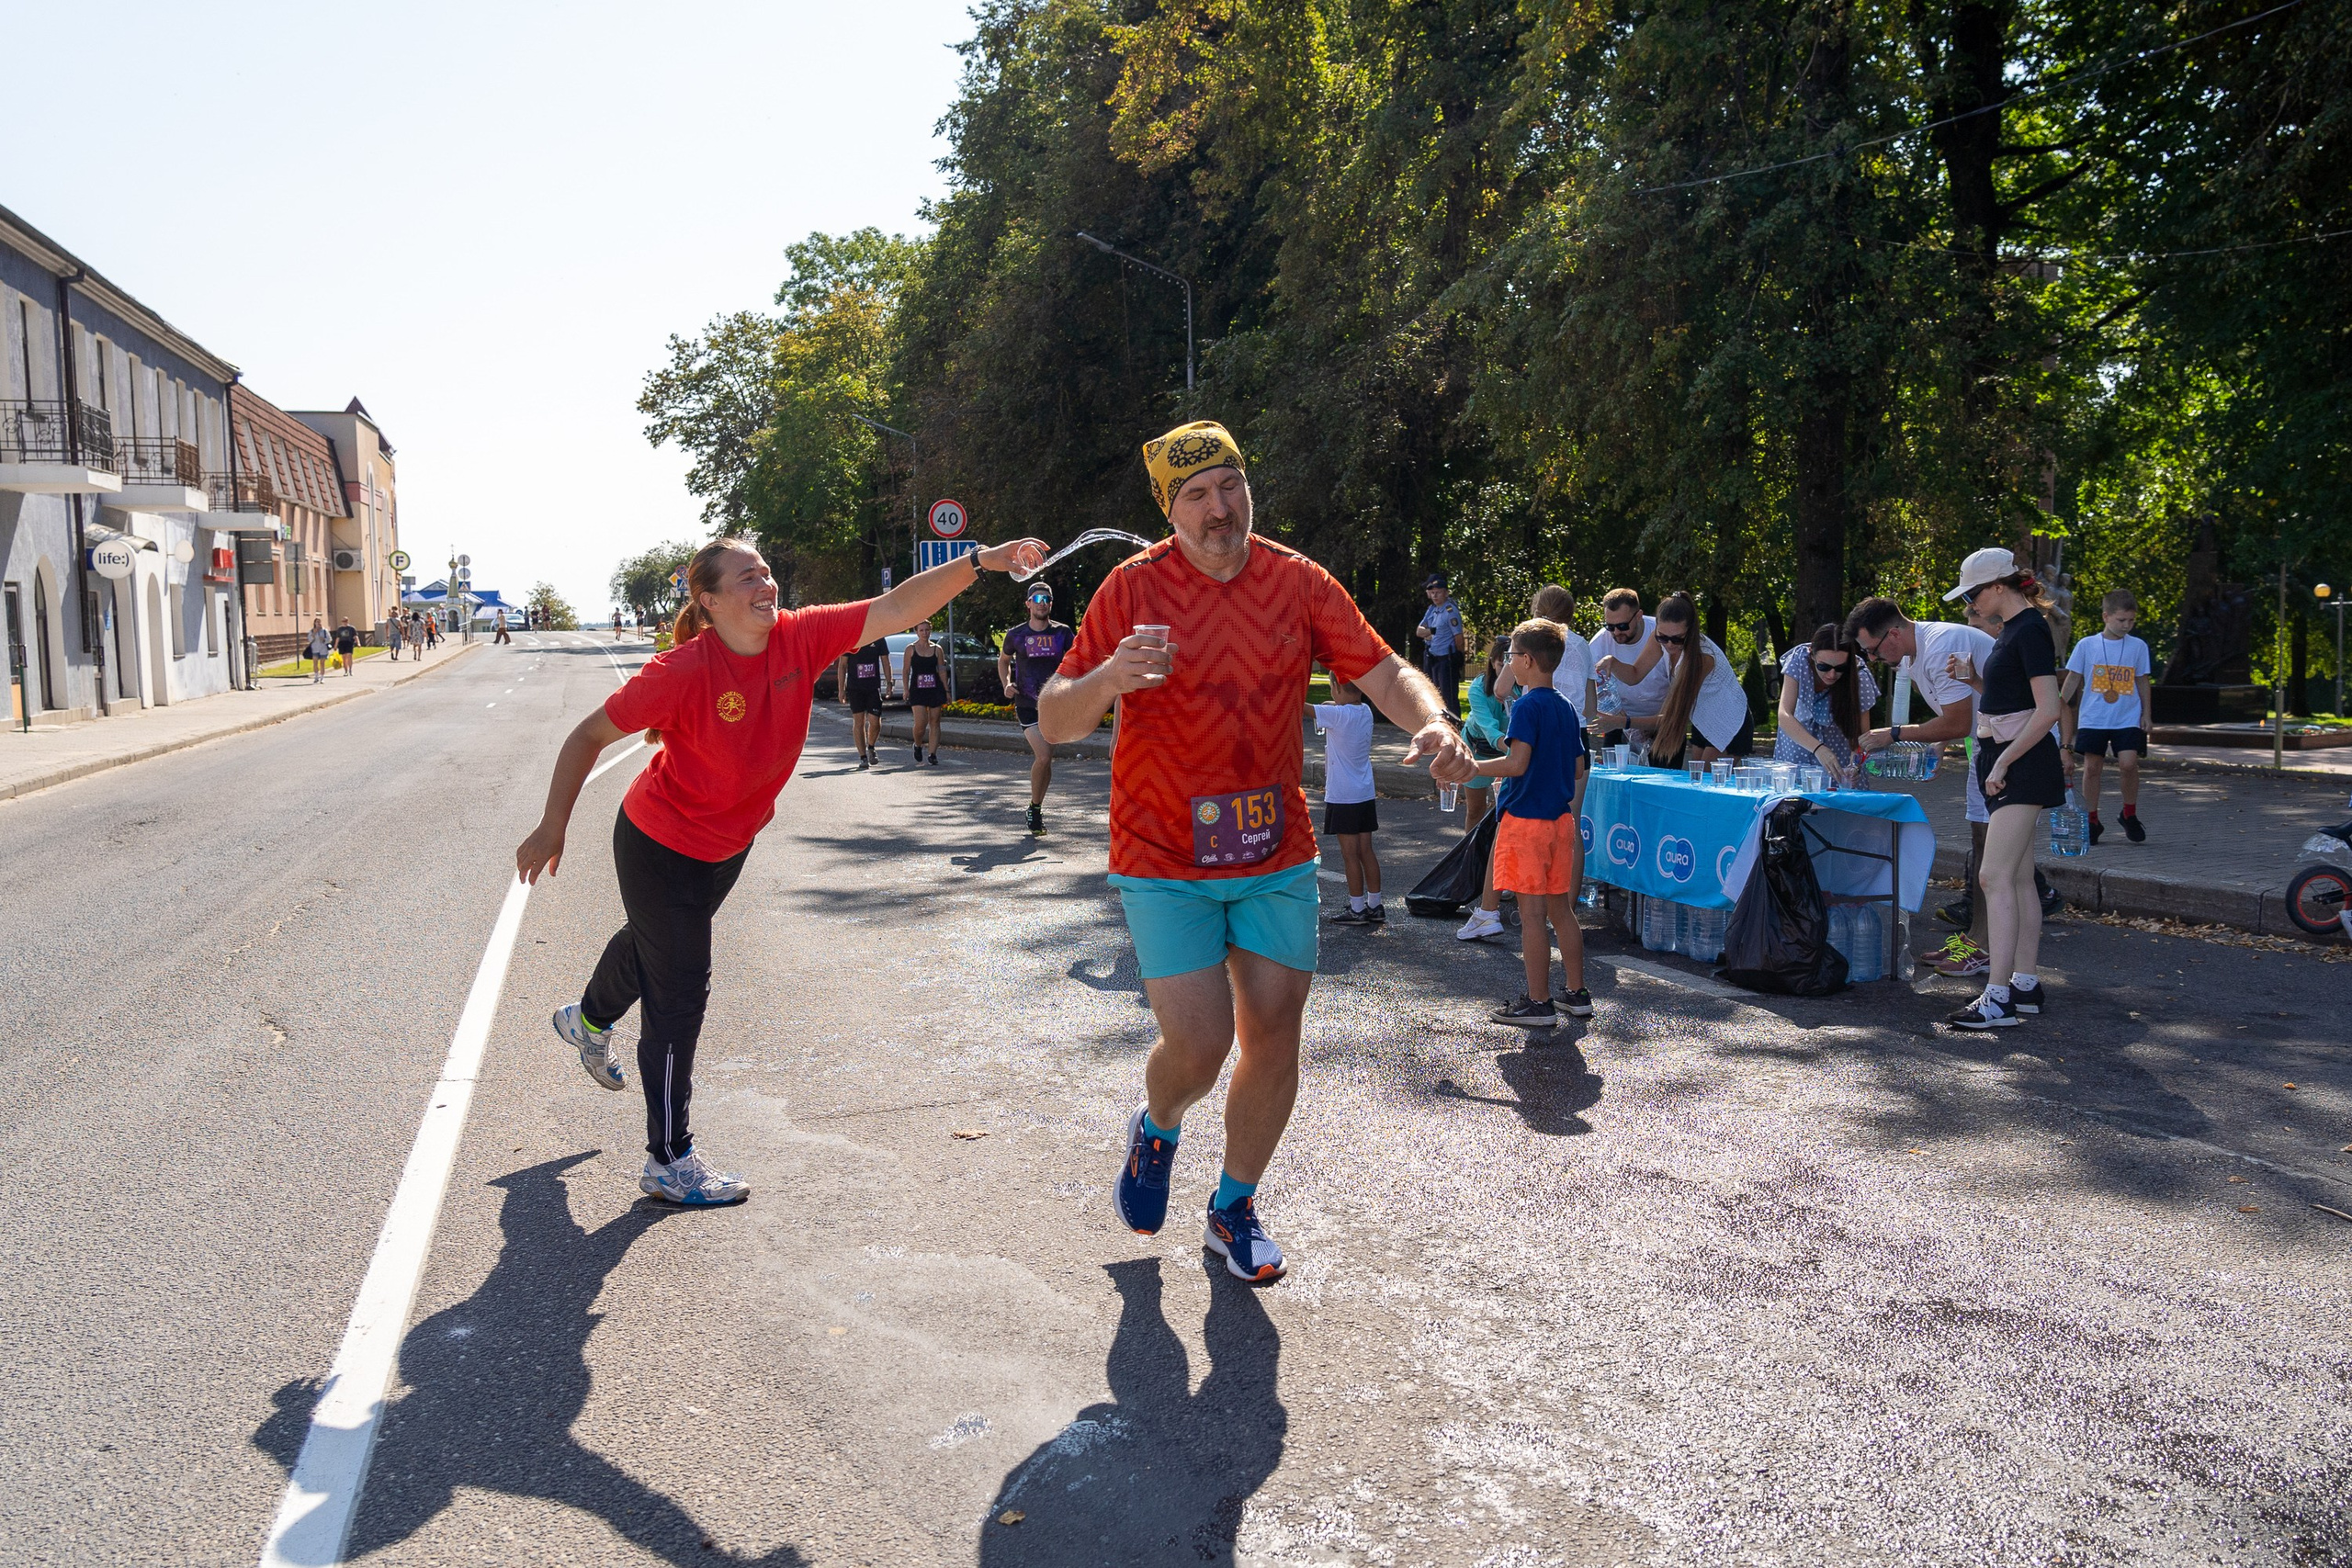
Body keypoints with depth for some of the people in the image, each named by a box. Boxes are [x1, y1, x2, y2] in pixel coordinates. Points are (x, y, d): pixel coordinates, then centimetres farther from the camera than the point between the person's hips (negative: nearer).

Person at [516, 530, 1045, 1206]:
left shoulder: (801, 637, -17)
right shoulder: (683, 672, -30)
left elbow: (894, 609, -24)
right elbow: (590, 735, -20)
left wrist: (981, 562, -35)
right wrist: (552, 827, -19)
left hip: (728, 844, 7)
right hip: (660, 845, -7)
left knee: (652, 943, 31)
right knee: (681, 993, -1)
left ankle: (588, 1020, 64)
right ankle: (669, 1162, 14)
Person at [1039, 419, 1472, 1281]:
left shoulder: (1298, 582, 0)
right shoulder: (1135, 586, -9)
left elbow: (1383, 670, -1)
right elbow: (1053, 720, -11)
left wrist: (1432, 720, -23)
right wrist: (1111, 676, -33)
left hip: (1277, 853, 3)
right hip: (1164, 859, -3)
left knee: (1274, 1034, 6)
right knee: (1198, 1045, -9)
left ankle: (1234, 1209, 30)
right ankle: (1156, 1129, 29)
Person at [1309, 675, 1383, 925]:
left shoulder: (1338, 714, -18)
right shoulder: (1365, 711, 4)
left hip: (1342, 798, -7)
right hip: (1365, 794, 7)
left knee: (1350, 854, 0)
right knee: (1366, 851, 12)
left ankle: (1357, 909, 6)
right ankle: (1374, 906, 17)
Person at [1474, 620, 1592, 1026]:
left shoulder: (1527, 706, -14)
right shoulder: (1566, 707, 11)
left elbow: (1517, 763, -23)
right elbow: (1577, 767, 15)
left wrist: (1469, 768, -14)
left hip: (1526, 819, -8)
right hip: (1561, 817, 8)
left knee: (1532, 913, -3)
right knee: (1560, 909, 14)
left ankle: (1538, 1003, 1)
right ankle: (1577, 994, 20)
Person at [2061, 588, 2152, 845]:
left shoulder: (2138, 646, 4)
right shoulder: (2087, 645, 0)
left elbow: (2142, 681, 12)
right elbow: (2073, 679, 6)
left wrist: (2145, 714, 9)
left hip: (2128, 719, 0)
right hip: (2093, 719, 0)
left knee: (2128, 763, -14)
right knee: (2091, 767, 1)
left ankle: (2130, 815, 7)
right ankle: (2092, 821, 13)